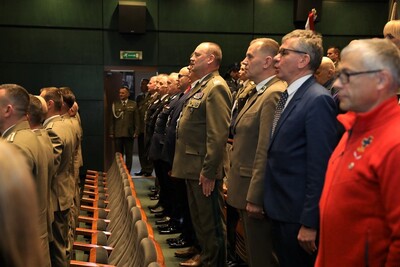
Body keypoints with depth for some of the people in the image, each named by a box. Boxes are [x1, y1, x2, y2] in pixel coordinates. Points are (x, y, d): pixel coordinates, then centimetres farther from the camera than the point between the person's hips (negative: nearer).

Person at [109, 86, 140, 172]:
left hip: (129, 133, -1)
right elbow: (112, 119, 8)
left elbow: (136, 120, 3)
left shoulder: (133, 104, 4)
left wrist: (136, 132, -3)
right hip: (117, 133, 1)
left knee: (129, 155, 5)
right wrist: (111, 132, 3)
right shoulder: (115, 104, 8)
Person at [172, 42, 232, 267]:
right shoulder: (201, 86, 15)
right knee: (199, 216, 21)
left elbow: (218, 135, -23)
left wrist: (208, 171, -24)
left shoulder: (216, 88, -16)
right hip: (192, 166, 10)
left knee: (211, 221, 2)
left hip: (203, 167, -10)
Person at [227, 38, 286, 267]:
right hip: (246, 191, 10)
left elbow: (266, 151, -23)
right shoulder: (259, 93, 14)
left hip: (257, 194, -10)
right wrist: (240, 188, 15)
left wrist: (254, 197, -22)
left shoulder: (274, 94, -18)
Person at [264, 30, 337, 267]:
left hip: (299, 215, -9)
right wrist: (271, 203, 12)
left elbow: (320, 167, -22)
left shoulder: (317, 100, -18)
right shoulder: (288, 96, 11)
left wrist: (310, 223, -21)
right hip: (280, 210, 9)